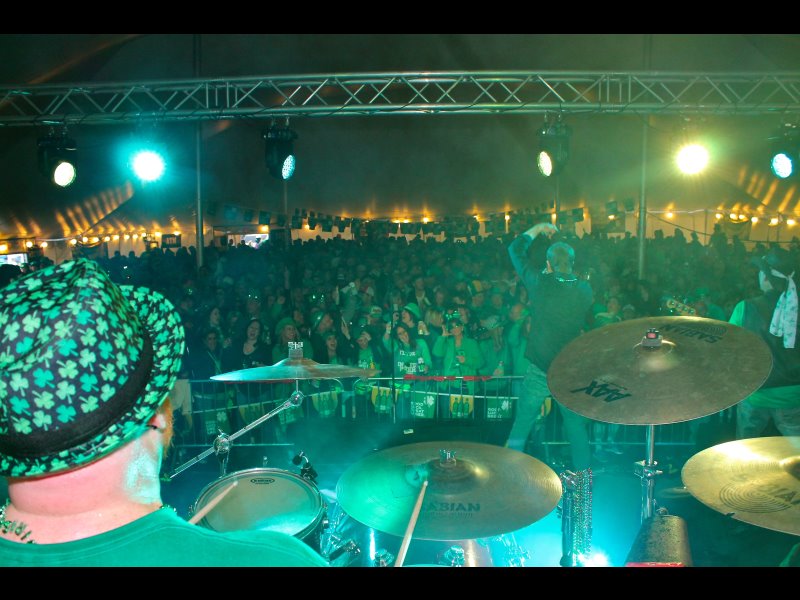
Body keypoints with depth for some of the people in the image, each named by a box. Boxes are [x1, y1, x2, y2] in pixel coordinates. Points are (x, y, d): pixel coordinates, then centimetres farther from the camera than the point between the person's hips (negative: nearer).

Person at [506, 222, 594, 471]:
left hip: (539, 371, -2)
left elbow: (515, 249, 2)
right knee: (577, 428, 16)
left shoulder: (539, 283, -12)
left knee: (521, 427, 10)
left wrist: (538, 229, 13)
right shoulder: (584, 290, -6)